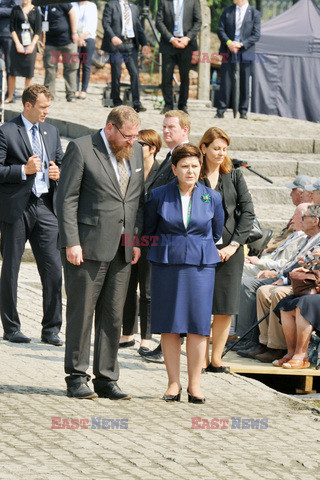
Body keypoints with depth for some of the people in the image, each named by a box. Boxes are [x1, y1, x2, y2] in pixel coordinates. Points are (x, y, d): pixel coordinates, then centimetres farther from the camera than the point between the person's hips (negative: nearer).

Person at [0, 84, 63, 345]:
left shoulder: (51, 131, 14)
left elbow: (60, 164, 23)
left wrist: (58, 173, 1)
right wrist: (24, 170, -19)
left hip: (45, 206, 5)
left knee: (54, 269, -2)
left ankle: (51, 329, 5)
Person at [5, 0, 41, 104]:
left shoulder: (35, 11, 7)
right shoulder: (16, 10, 6)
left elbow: (38, 30, 4)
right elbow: (12, 28, 3)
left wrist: (32, 45, -6)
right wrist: (18, 44, -8)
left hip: (31, 44, 0)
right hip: (18, 43, 0)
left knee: (29, 73, -1)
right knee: (12, 71, -3)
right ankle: (10, 96, 5)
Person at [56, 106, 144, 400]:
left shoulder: (136, 152, 12)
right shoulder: (81, 149, -6)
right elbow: (66, 199, -8)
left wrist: (137, 240, 8)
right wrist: (71, 243, -14)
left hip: (122, 249, 6)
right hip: (88, 247, -6)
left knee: (113, 316, 7)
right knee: (81, 312, -1)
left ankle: (106, 379, 12)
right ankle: (77, 378, 7)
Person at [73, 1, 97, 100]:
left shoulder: (92, 6, 12)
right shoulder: (73, 5, 11)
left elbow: (93, 25, 4)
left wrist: (83, 35, -9)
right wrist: (77, 38, -10)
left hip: (88, 37, 0)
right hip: (75, 39, 0)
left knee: (86, 65, -5)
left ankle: (84, 90, -3)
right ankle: (76, 90, -4)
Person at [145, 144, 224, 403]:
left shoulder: (212, 197, 2)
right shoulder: (159, 196, 0)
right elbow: (148, 229, 13)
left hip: (200, 266, 0)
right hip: (166, 265, 0)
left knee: (197, 325, -2)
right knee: (169, 326, 0)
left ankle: (195, 384, 5)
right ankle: (174, 383, 8)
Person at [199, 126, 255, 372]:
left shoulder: (235, 176, 10)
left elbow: (248, 212, 6)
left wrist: (234, 245, -5)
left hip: (230, 250, 2)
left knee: (225, 308, 0)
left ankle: (216, 359, 9)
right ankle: (202, 360, 3)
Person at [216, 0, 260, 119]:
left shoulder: (254, 14, 2)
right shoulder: (227, 11, 10)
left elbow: (256, 35, -3)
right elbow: (221, 30, 6)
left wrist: (241, 44, -14)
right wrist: (228, 42, -12)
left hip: (245, 52, -1)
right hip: (228, 52, 1)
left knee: (244, 82, 2)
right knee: (226, 81, -2)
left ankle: (243, 111, 10)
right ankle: (221, 111, 1)